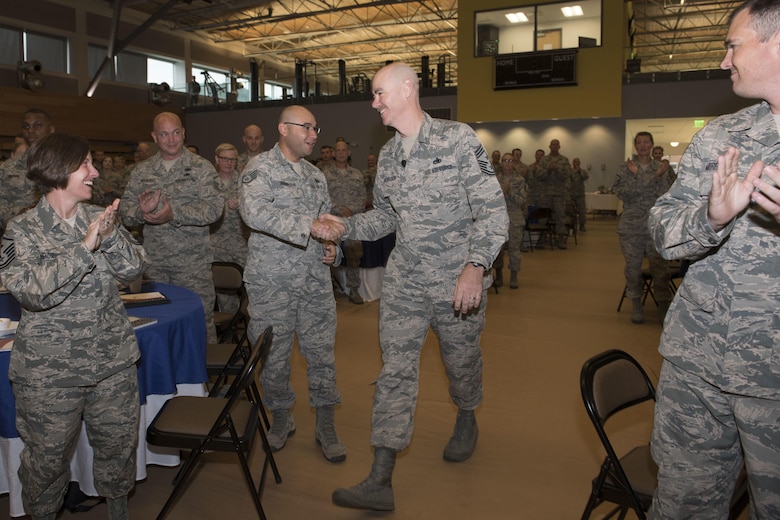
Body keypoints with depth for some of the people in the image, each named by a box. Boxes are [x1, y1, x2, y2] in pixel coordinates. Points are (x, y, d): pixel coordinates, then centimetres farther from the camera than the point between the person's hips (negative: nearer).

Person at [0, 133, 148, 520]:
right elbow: (31, 291, -21)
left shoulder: (100, 217, 5)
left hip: (113, 359, 4)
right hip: (49, 371, -3)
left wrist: (111, 236, -17)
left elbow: (133, 269, -1)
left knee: (118, 442, 15)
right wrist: (85, 247, -25)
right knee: (48, 453, 12)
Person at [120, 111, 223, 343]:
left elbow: (214, 207, -13)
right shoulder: (142, 171, 10)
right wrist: (141, 212, -16)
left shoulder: (201, 167, -1)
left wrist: (175, 214, -24)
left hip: (193, 263, -3)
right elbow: (125, 209, 7)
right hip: (153, 263, 4)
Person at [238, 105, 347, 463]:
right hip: (272, 282, -5)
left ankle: (325, 424, 20)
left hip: (316, 279, 5)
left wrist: (332, 248, 3)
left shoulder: (316, 176, 15)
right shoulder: (260, 168, -5)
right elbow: (254, 211, -24)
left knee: (322, 352, 6)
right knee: (274, 356, 7)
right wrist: (308, 225, -29)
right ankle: (281, 418, 29)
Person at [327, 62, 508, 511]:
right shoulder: (388, 155, 8)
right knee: (395, 371, 0)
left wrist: (476, 265, -27)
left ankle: (467, 419, 48)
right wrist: (345, 226, 0)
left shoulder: (458, 140, -10)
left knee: (461, 359, 15)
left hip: (460, 282, -4)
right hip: (404, 281, 4)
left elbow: (493, 210, -14)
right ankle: (381, 481, 5)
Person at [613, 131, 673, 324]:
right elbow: (621, 193, -8)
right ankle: (636, 304, 18)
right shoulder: (626, 168, 4)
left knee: (660, 266, -3)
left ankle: (664, 305, 7)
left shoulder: (660, 168, 7)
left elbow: (665, 196, -3)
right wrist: (635, 176, -17)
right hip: (631, 226, 0)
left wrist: (657, 178, -17)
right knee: (633, 266, 5)